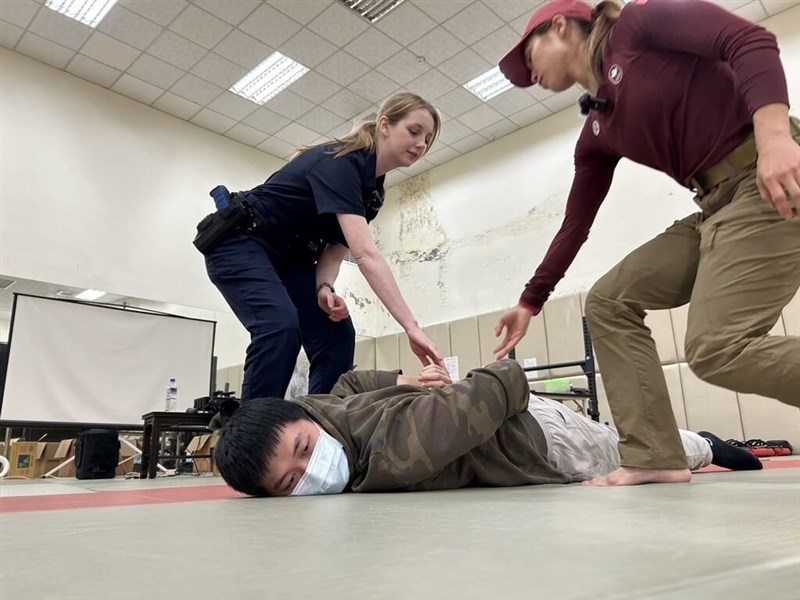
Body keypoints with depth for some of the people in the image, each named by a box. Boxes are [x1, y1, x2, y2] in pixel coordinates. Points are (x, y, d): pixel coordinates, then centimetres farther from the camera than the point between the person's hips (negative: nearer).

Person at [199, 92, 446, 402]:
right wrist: (411, 327, -43)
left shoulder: (373, 189, 2)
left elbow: (334, 249, 0)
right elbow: (365, 254, -38)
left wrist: (324, 288, -23)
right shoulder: (340, 163, -26)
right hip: (239, 244, -8)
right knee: (281, 327, -31)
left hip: (290, 257, 8)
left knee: (336, 334, -10)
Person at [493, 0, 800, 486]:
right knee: (609, 302, 3)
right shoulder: (596, 135, 16)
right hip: (716, 205, 8)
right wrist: (530, 303, 19)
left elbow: (751, 42, -14)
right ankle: (653, 455, 3)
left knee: (717, 349, -20)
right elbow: (575, 225, 17)